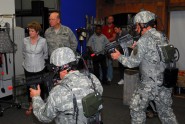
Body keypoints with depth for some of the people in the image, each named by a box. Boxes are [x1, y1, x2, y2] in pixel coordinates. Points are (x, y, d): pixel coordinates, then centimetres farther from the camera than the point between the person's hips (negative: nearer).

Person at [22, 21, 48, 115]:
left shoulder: (43, 41, -11)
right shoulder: (25, 40, -5)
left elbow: (46, 54, 4)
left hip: (39, 68, -2)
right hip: (28, 68, 2)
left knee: (40, 86, 10)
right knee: (29, 86, 12)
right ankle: (31, 105, 29)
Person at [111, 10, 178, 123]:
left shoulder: (144, 40, -16)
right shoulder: (161, 36, 8)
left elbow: (133, 63, -11)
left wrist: (119, 57, 3)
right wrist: (136, 48, 11)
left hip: (150, 83, -7)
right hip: (165, 81, 7)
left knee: (137, 108, 10)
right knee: (166, 110, 18)